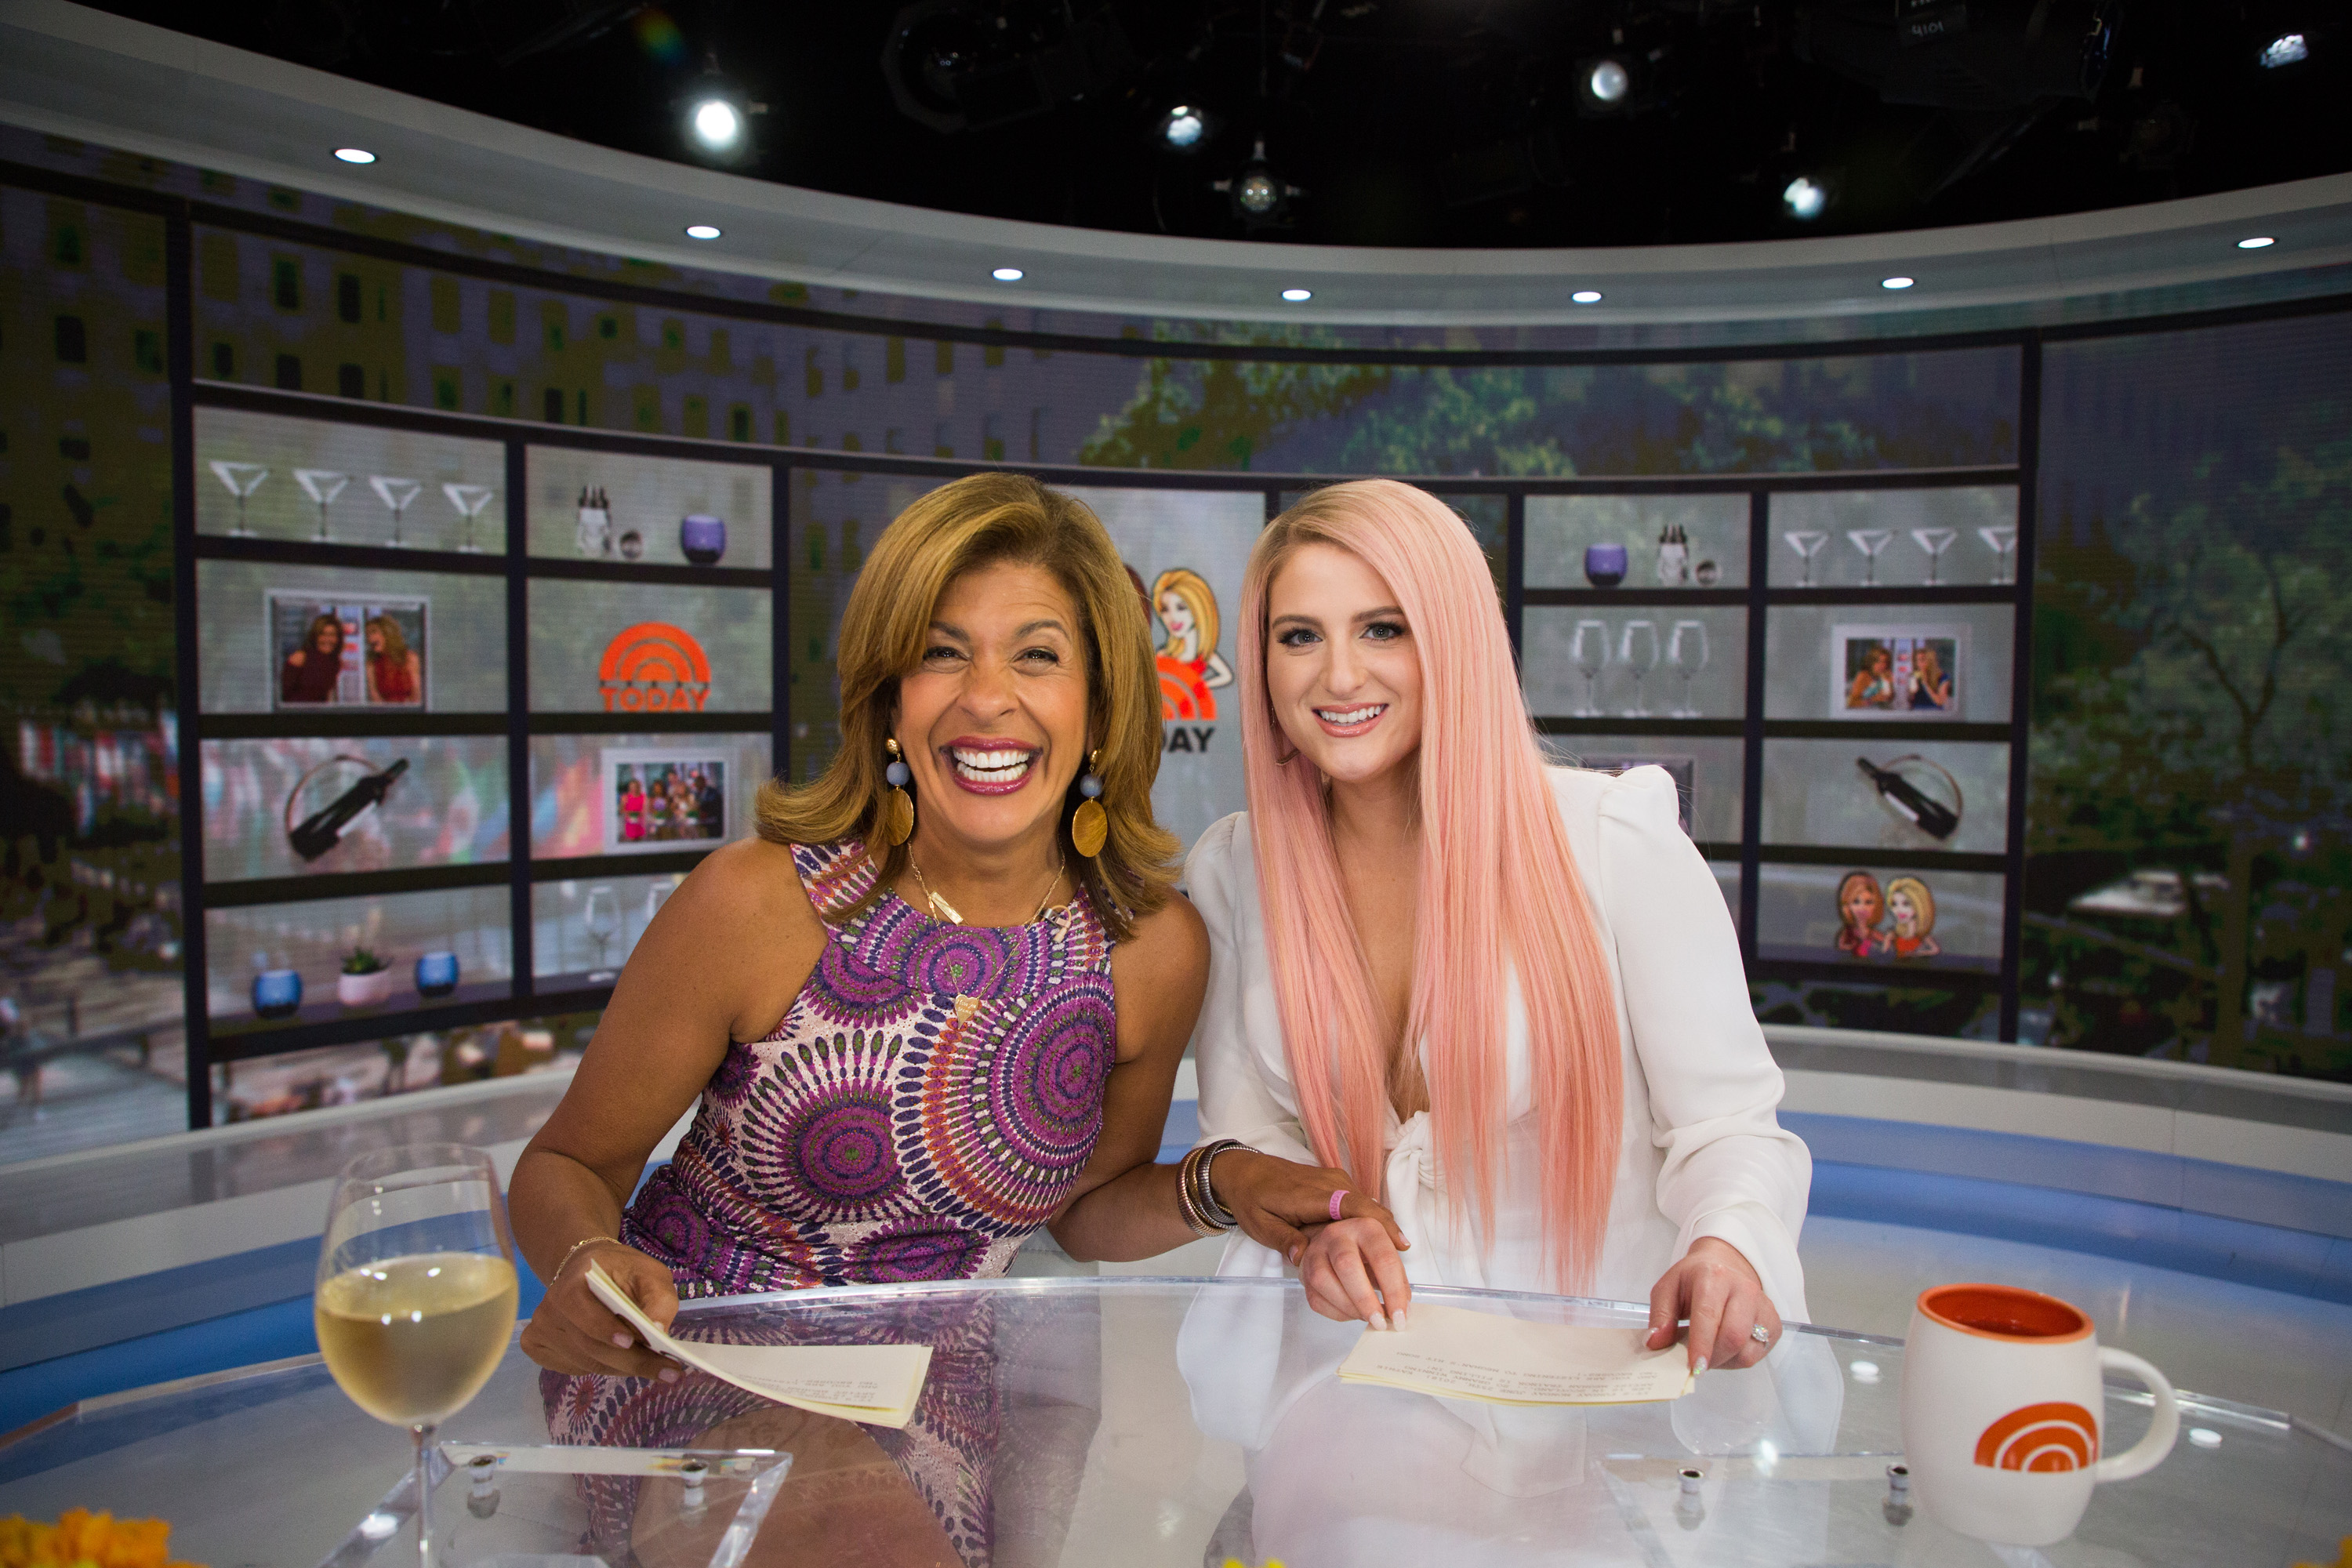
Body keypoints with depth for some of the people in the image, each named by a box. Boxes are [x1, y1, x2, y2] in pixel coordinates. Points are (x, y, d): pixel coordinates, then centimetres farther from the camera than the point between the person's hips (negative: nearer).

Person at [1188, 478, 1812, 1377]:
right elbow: (1245, 1130, 8)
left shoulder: (1619, 839, -4)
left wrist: (1727, 1244, -25)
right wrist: (1309, 1229, -13)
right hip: (1362, 1353, 2)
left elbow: (1726, 1122, -3)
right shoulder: (1231, 873, 5)